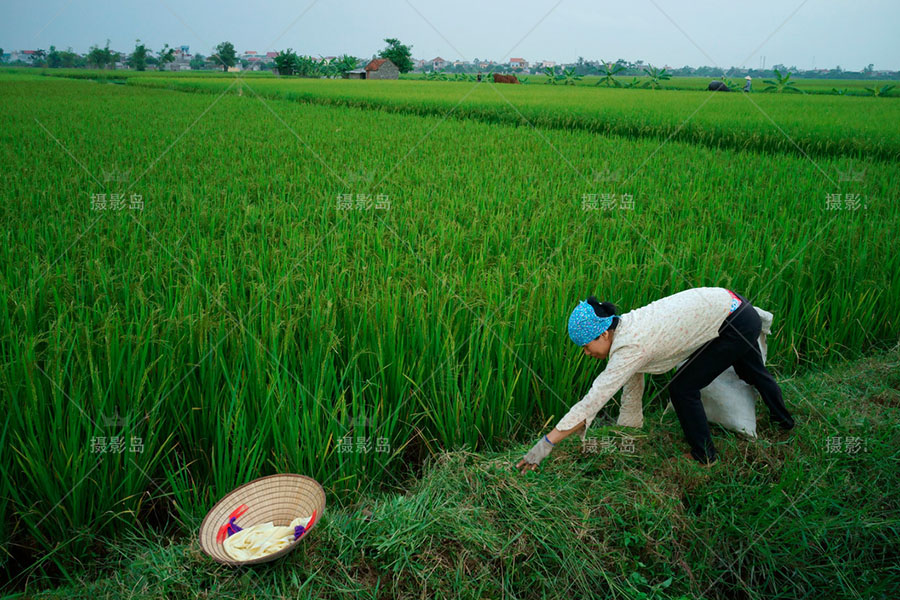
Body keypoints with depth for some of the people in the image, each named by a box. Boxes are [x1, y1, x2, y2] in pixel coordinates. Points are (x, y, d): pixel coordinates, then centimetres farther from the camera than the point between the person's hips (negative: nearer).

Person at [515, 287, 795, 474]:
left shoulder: (630, 348, -29)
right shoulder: (625, 329, -3)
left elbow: (591, 402, -32)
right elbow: (632, 387, 8)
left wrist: (545, 444, -31)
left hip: (737, 325, -9)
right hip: (732, 305, 9)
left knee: (683, 389, -2)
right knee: (751, 371, 33)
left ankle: (704, 456, 20)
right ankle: (784, 420, 62)